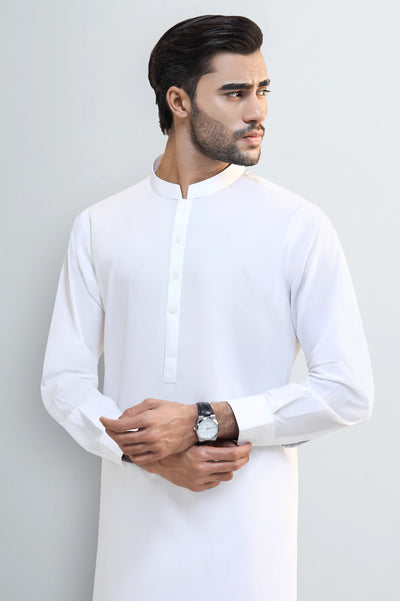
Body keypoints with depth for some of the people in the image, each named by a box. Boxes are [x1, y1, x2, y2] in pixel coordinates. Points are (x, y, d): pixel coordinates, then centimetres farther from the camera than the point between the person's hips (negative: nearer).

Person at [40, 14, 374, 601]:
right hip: (136, 523, 2)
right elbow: (64, 378, 2)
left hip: (247, 529, -2)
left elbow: (348, 390, -7)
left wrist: (206, 421, -15)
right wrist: (150, 455, -13)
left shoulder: (299, 226, -5)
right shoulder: (99, 227, 4)